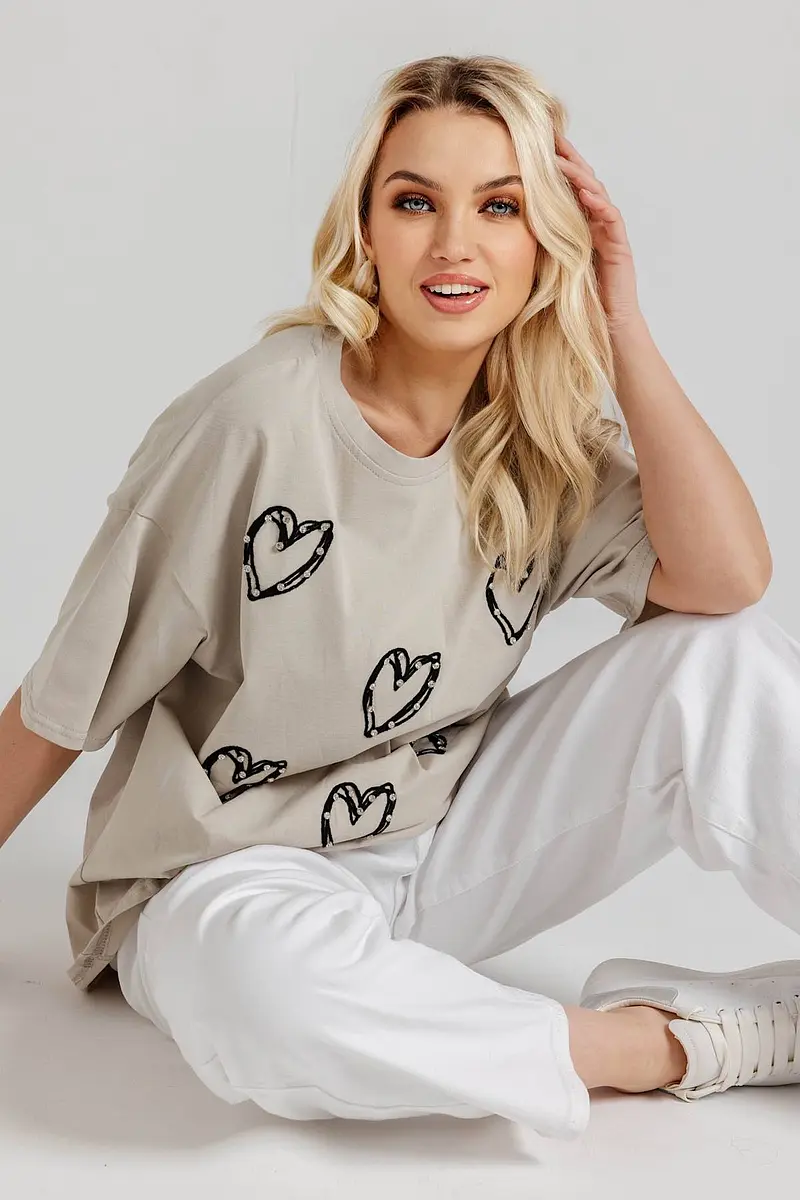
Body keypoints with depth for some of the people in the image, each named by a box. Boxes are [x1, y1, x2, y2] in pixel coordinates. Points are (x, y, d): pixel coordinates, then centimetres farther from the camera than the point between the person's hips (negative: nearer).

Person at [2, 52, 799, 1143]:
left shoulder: (544, 440, -2)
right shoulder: (261, 419, -18)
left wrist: (620, 328, -17)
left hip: (441, 849, 5)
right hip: (233, 879, -4)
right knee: (262, 975, -41)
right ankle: (702, 1041, -23)